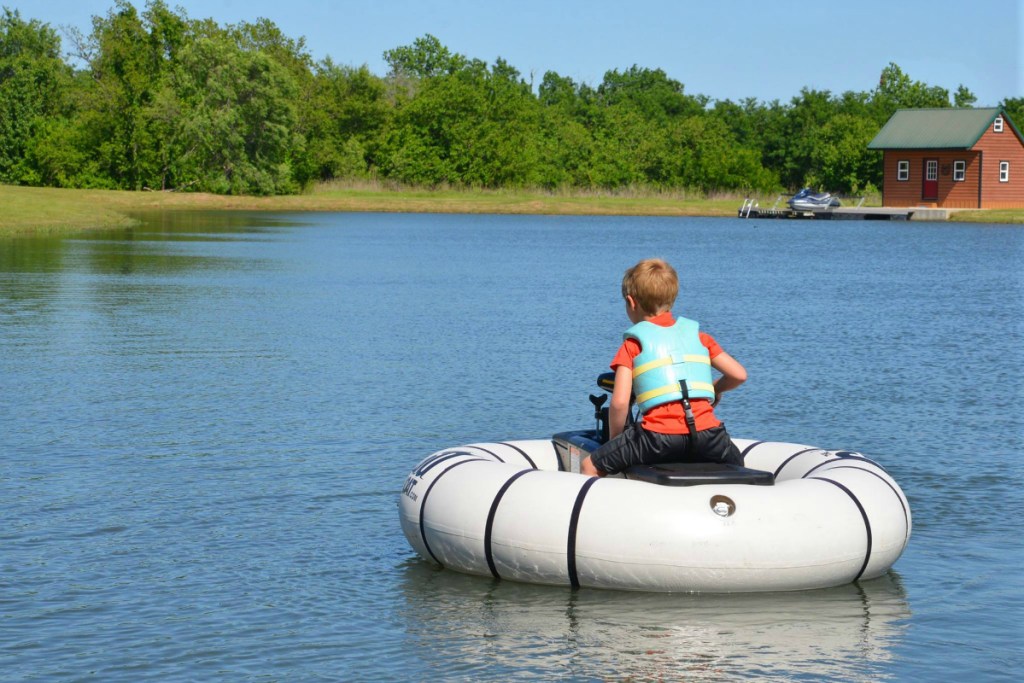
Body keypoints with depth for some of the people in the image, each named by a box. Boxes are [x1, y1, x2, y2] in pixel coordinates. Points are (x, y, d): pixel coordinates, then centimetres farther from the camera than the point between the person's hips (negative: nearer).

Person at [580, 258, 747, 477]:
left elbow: (619, 402, -2)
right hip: (706, 433, 3)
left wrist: (614, 440, 13)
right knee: (737, 465, 33)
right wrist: (715, 389, 35)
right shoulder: (698, 335, 18)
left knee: (590, 466, 10)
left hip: (660, 436, -3)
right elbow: (739, 375, 14)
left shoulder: (632, 345, 8)